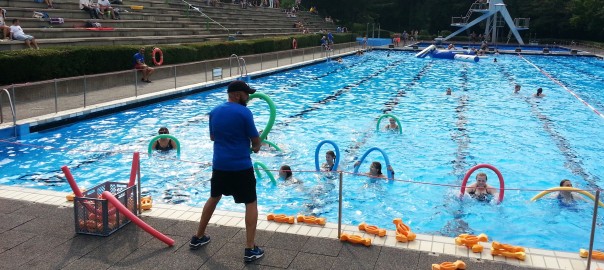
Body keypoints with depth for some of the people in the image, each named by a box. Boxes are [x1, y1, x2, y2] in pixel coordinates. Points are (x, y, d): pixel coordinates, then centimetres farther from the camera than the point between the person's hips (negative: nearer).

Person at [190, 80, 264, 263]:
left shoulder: (215, 111, 6)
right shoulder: (244, 113, -13)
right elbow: (256, 142, -6)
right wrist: (256, 146, 15)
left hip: (219, 165, 6)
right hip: (241, 166, -6)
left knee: (214, 198, 25)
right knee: (251, 203, 6)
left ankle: (198, 238, 35)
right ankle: (250, 249, 2)